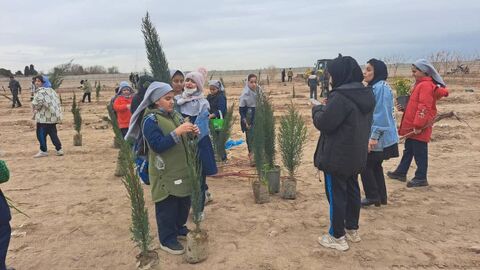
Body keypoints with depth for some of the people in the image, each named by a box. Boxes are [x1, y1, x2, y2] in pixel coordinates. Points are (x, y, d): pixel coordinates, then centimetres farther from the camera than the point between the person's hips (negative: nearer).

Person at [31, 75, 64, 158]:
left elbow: (37, 103, -25)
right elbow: (56, 102, 19)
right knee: (53, 133, 14)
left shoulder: (40, 91, -15)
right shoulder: (51, 90, 14)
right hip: (54, 115, 9)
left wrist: (35, 109, -2)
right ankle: (59, 149, 15)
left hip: (44, 117, -9)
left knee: (41, 133, 2)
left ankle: (43, 151, 9)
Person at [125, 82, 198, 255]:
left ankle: (179, 228, 40)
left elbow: (183, 140, 15)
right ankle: (167, 239, 18)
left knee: (184, 202, 19)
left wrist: (192, 133, -6)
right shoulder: (150, 120, -15)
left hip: (182, 170, 8)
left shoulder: (174, 115, 8)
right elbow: (157, 145, -24)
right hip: (165, 173, -8)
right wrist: (177, 132, -29)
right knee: (167, 207, 3)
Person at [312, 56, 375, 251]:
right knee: (352, 190, 18)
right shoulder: (366, 94, 6)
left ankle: (337, 237, 13)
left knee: (336, 195, 2)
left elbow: (324, 123, -22)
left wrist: (317, 109, -2)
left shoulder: (341, 96, -24)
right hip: (356, 154, 9)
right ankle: (352, 230, 32)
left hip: (337, 156, -9)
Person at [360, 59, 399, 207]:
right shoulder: (373, 87, 13)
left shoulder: (381, 87, -18)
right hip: (376, 136, 10)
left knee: (365, 164, 0)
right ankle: (381, 197, 23)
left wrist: (374, 136, -25)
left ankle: (372, 196, 11)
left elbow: (381, 114, -23)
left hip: (379, 138, -10)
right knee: (375, 165, 15)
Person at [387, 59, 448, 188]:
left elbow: (424, 107, -23)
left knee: (419, 152, 0)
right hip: (413, 126, 10)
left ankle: (421, 178, 10)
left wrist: (418, 125, -23)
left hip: (419, 128, -10)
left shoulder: (426, 85, -17)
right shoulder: (421, 84, 15)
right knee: (408, 150, 18)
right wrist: (404, 108, 7)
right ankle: (401, 172, 29)